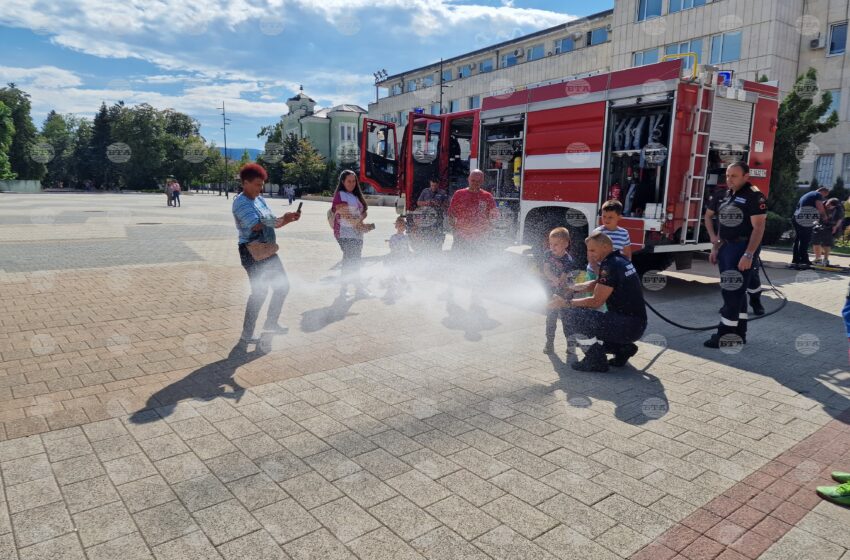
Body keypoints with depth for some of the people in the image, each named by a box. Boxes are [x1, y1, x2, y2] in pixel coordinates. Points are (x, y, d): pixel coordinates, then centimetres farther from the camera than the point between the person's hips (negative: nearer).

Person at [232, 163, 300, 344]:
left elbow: (273, 223, 14)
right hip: (252, 252, -9)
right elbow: (256, 225, -25)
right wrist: (281, 220, -16)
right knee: (259, 291, -8)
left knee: (282, 285, 13)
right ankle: (246, 334, 4)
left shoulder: (260, 199, 12)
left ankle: (271, 322, 28)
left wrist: (289, 219, -4)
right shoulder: (241, 202, -14)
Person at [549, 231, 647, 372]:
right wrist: (572, 287, 9)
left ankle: (595, 361, -10)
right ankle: (623, 348, 16)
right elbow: (596, 284, 21)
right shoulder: (620, 260, 12)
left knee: (574, 316, -19)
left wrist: (566, 303, -13)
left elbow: (596, 301, -19)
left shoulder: (610, 265, -18)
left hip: (628, 326, -10)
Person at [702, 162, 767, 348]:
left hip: (743, 247, -7)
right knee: (733, 290, 13)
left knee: (734, 291, -7)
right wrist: (714, 239, 10)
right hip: (725, 246, 7)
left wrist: (748, 255, -24)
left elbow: (758, 227, -18)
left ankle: (726, 334, -3)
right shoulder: (721, 195, 8)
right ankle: (739, 333, 22)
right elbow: (708, 216, 23)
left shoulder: (754, 196, -12)